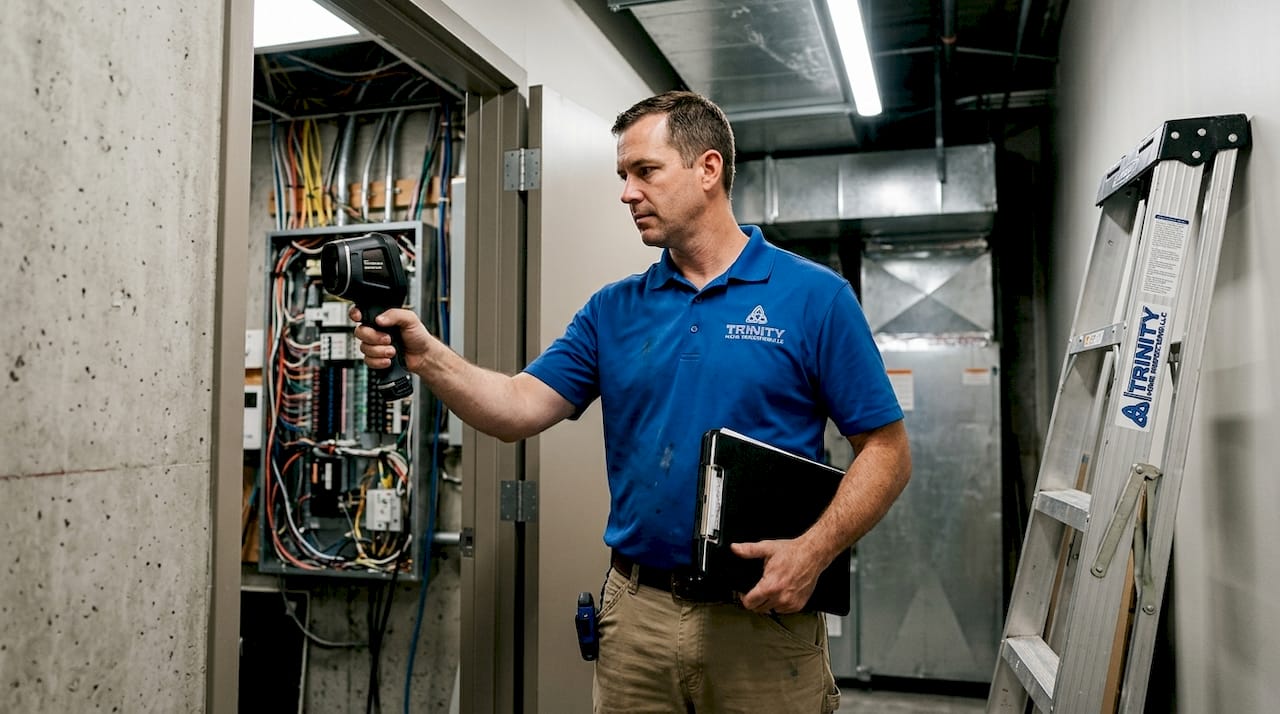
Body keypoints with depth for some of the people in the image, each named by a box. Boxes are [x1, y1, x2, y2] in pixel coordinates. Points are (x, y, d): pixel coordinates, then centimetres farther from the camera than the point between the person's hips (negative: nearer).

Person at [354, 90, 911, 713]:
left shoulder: (814, 297, -5)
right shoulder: (613, 310, 7)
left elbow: (886, 450, -5)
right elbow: (520, 409, -2)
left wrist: (814, 550, -18)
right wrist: (426, 356, -17)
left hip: (763, 620, -3)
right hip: (636, 615, 3)